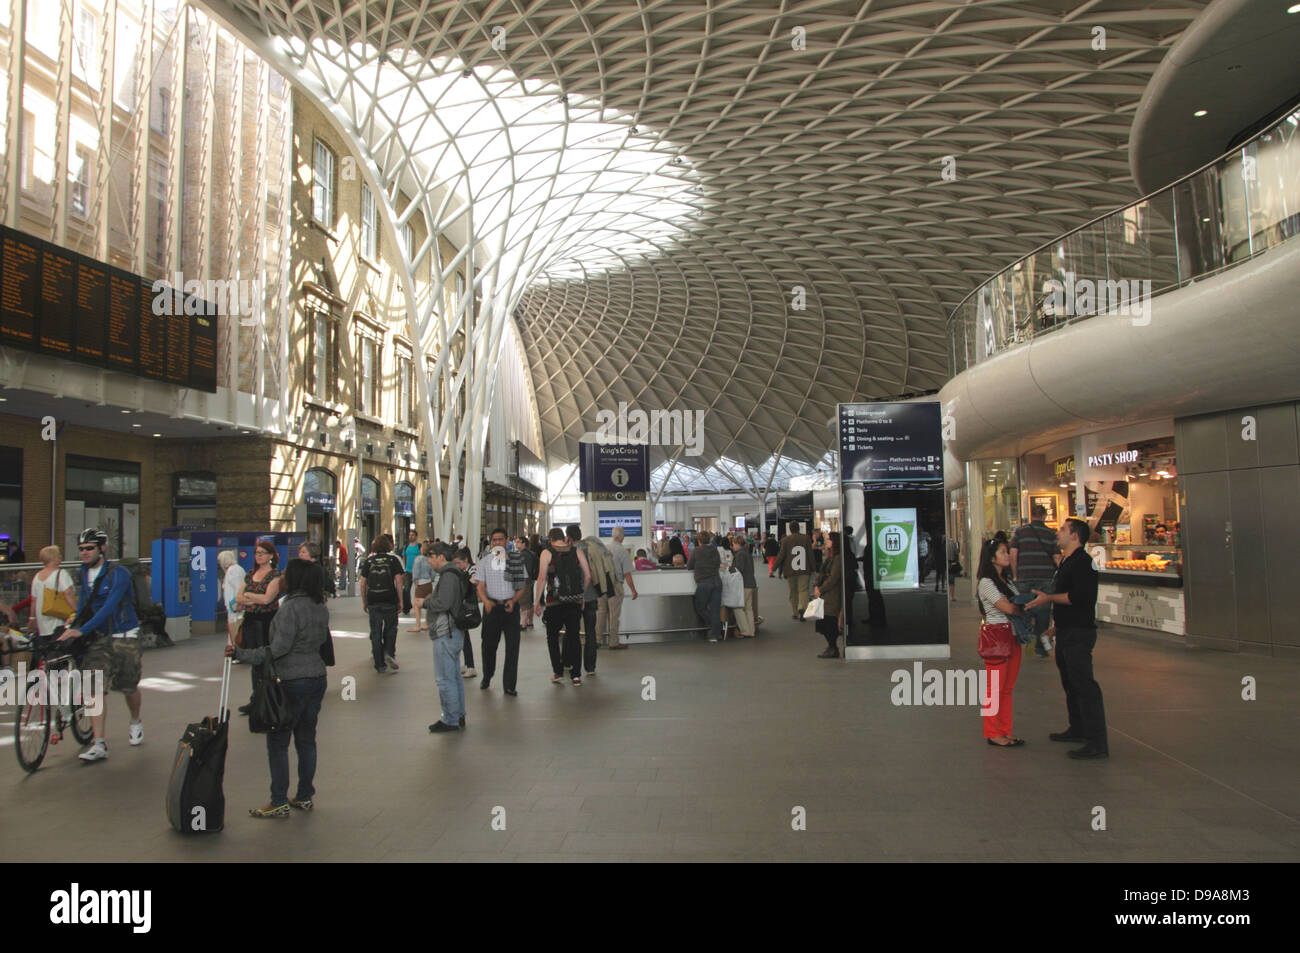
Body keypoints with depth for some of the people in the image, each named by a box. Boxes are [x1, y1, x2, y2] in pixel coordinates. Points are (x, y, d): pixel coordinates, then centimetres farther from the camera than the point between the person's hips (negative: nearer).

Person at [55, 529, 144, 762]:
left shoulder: (118, 574, -17)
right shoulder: (84, 573, 4)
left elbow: (109, 607, -27)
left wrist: (81, 630, -33)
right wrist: (74, 626, 7)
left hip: (124, 636, -5)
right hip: (99, 638, 5)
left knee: (129, 687, 9)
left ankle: (135, 723, 39)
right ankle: (99, 744, -12)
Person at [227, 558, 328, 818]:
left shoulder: (291, 607, -18)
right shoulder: (321, 608, 8)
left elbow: (279, 648, -21)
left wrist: (241, 654, -16)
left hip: (293, 682, -8)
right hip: (317, 677, 8)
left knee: (278, 742, 3)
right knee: (307, 739, 14)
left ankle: (279, 803, 8)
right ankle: (305, 797, 22)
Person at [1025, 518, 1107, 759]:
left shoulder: (1082, 562, -15)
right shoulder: (1065, 562, 17)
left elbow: (1079, 597, -26)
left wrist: (1049, 598, -18)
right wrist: (1057, 624, 25)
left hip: (1079, 633, -11)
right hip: (1066, 633, 11)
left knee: (1084, 684, -12)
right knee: (1070, 683, 20)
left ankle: (1097, 742, -11)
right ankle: (1078, 729, 33)